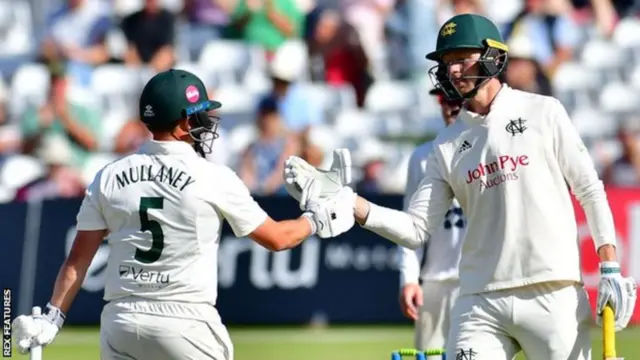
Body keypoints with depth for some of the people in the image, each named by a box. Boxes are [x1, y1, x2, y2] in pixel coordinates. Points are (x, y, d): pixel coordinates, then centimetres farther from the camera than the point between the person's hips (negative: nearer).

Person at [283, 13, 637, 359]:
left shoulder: (542, 113, 3)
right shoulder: (448, 145, 12)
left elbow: (590, 192, 4)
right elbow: (416, 229, 7)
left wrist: (610, 269, -5)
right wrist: (345, 201, -4)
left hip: (552, 295, -3)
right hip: (480, 304, 3)